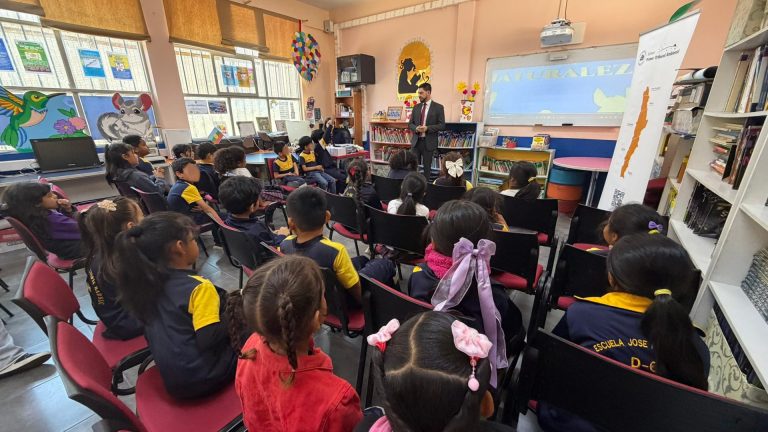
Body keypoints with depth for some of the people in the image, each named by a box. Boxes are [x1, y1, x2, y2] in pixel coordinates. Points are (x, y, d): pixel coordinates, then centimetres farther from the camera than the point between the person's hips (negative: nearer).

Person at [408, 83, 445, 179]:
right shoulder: (416, 107, 12)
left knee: (426, 167, 5)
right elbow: (410, 124, 12)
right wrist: (416, 128, -10)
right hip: (416, 141, 4)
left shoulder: (438, 107, -1)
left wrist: (427, 128, -19)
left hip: (428, 142, -3)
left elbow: (442, 125, -6)